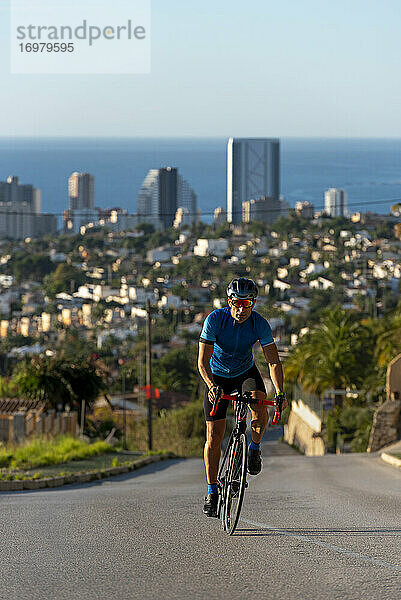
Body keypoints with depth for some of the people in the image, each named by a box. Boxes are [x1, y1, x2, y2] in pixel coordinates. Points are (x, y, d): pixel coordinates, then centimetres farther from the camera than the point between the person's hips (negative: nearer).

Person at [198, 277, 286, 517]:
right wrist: (211, 386, -45)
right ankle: (212, 491, 6)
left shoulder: (260, 324, -21)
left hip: (246, 372, 1)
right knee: (214, 436, -7)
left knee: (261, 413, -30)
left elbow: (274, 361, -20)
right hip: (218, 376, -1)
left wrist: (280, 392, -34)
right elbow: (203, 361, -28)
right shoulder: (215, 319, -26)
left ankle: (255, 448, 1)